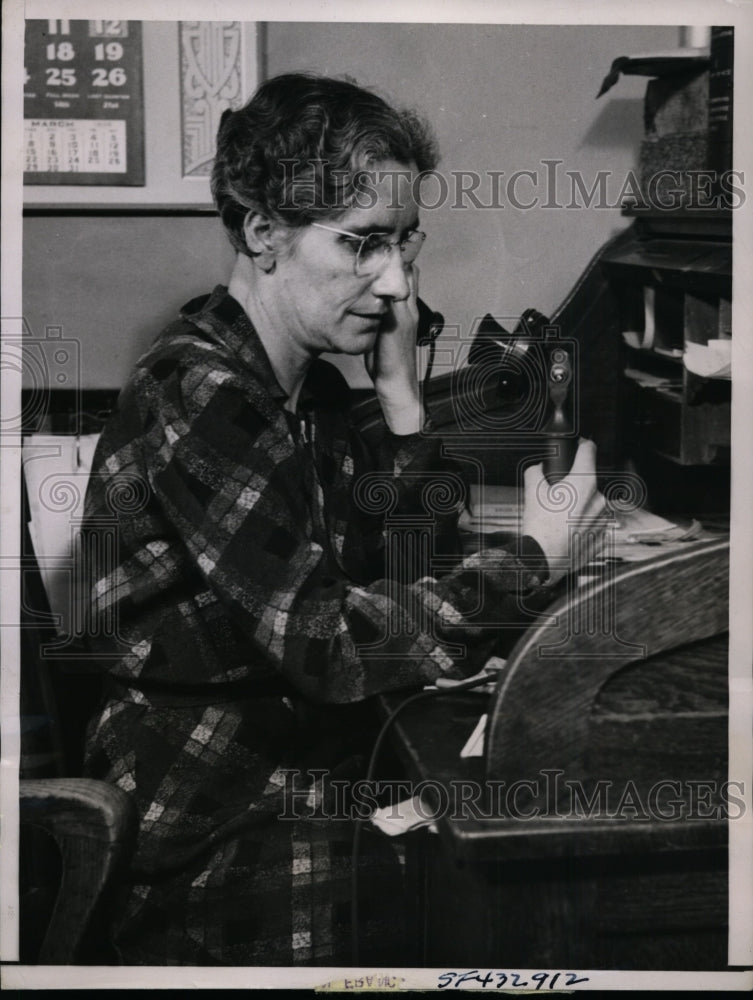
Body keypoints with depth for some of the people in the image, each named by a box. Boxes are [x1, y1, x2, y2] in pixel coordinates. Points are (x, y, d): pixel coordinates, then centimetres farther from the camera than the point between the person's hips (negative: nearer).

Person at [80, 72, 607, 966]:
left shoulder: (308, 390, 6)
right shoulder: (195, 397, -20)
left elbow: (414, 572, 4)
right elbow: (327, 641, -25)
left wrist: (399, 386, -4)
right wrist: (533, 560, -17)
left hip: (311, 775, 7)